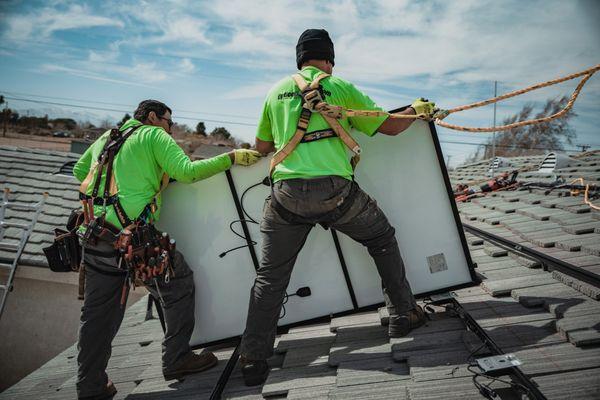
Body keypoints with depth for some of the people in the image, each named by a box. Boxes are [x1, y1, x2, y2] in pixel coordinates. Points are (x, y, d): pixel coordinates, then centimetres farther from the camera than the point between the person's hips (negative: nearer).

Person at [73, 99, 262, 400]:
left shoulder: (105, 138, 24)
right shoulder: (154, 135, 4)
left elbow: (79, 170, 35)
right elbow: (186, 172, -10)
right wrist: (231, 157, -6)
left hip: (94, 235, 8)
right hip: (133, 233, -7)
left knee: (97, 313, 13)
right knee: (179, 286, 9)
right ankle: (177, 359, 13)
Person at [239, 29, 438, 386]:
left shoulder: (276, 91, 16)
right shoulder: (340, 87, 9)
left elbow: (261, 147, 23)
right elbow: (390, 126, 12)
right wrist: (418, 109, 32)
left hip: (287, 195, 2)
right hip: (334, 190, -1)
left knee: (270, 276, 13)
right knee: (383, 239, 24)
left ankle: (253, 361, 14)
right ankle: (404, 316, 31)